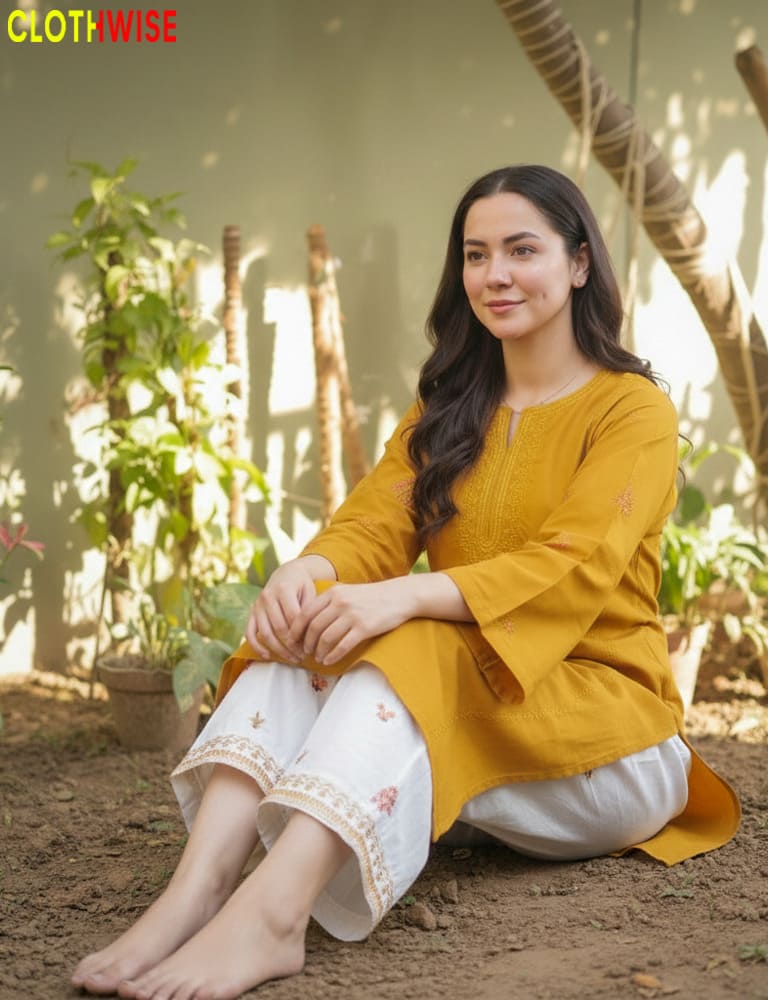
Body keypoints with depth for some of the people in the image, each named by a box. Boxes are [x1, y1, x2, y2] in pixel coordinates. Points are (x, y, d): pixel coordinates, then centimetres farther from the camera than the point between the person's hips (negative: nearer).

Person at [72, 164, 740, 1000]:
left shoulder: (631, 407, -3)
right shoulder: (446, 413, 15)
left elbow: (574, 568, -20)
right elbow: (373, 523, -2)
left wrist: (406, 597, -37)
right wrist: (306, 574, -27)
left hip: (606, 718, -4)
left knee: (409, 651, -33)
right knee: (307, 629, -24)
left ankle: (270, 913, -52)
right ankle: (199, 888, -43)